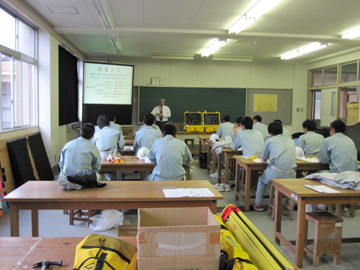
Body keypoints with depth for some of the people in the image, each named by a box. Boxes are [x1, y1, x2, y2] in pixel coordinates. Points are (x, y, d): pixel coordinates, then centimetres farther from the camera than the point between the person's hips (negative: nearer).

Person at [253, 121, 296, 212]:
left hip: (275, 173, -3)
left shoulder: (269, 140, 9)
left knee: (262, 179, 28)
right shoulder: (291, 141, 19)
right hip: (290, 175, 3)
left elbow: (263, 159, 16)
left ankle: (257, 204, 29)